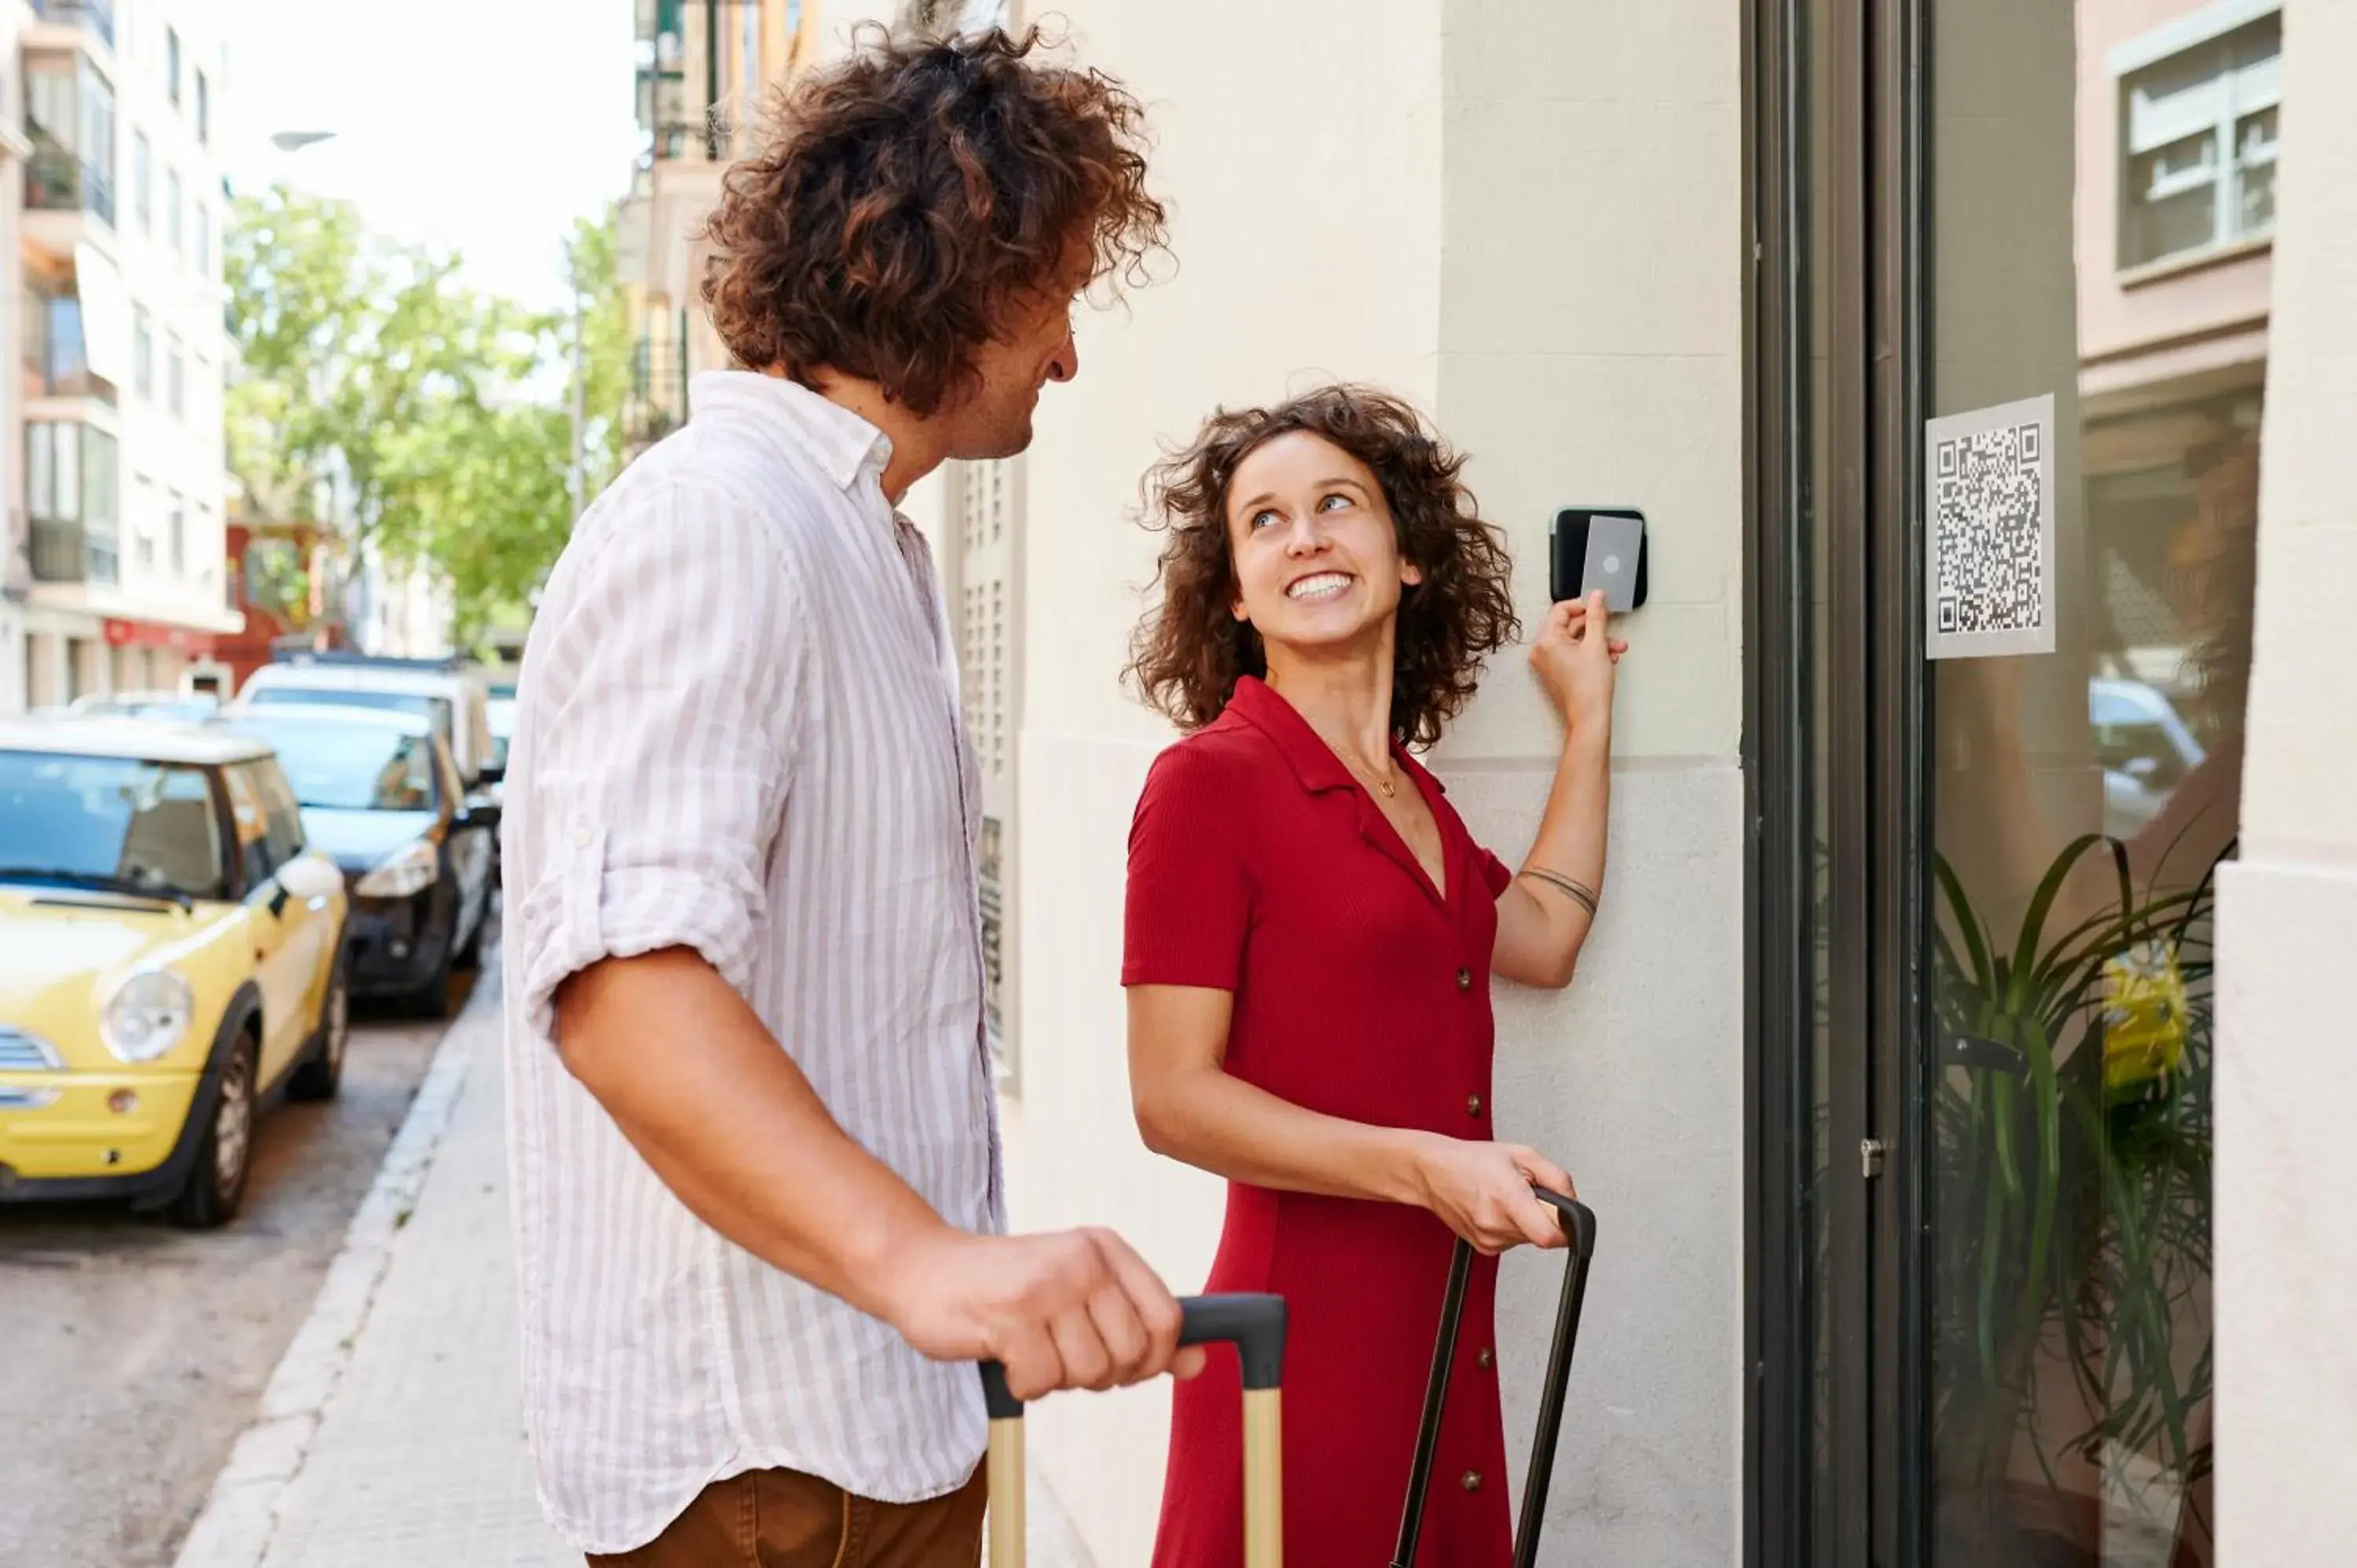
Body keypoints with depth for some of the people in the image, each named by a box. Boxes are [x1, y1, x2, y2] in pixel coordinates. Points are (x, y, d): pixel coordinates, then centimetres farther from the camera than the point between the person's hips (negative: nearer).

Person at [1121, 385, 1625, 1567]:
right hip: (1309, 1331, -7)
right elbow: (1174, 1097, -14)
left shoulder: (1410, 791, 12)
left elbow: (1542, 938, 20)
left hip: (1443, 1335, 7)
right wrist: (1426, 1166, -22)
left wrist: (1587, 718, 25)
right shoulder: (1212, 777, -11)